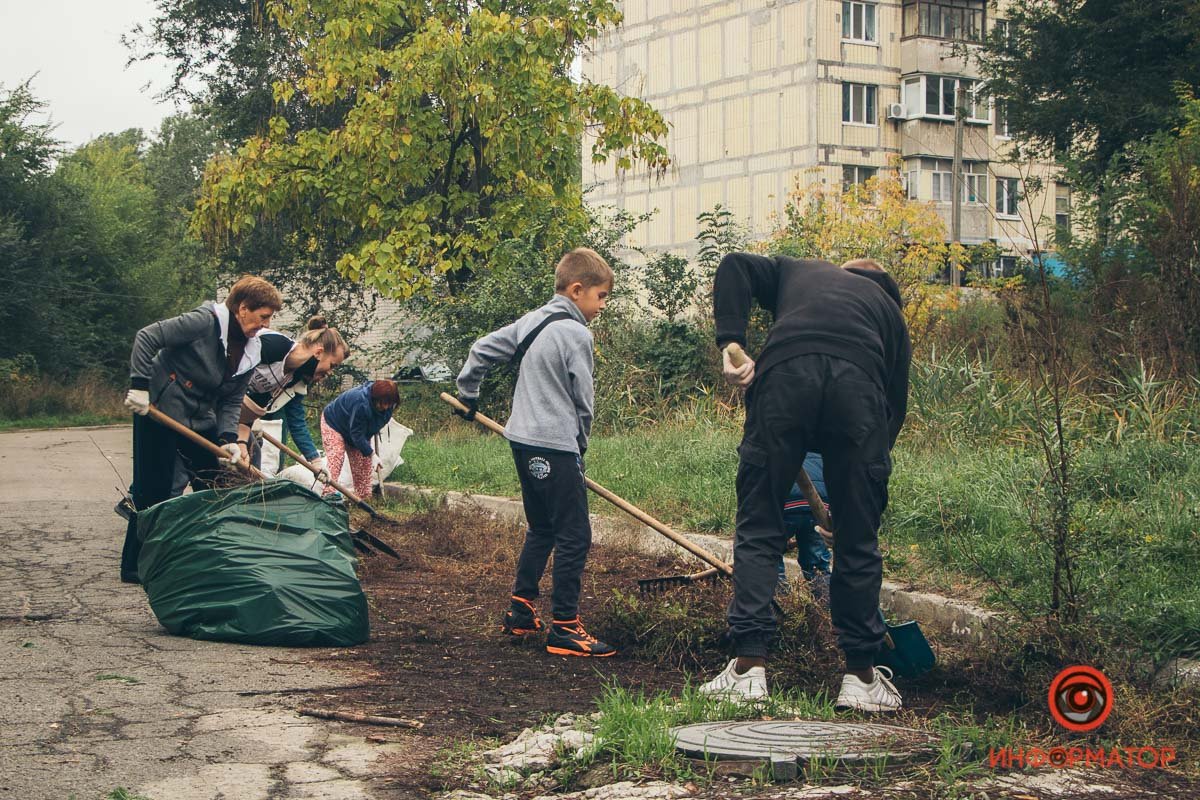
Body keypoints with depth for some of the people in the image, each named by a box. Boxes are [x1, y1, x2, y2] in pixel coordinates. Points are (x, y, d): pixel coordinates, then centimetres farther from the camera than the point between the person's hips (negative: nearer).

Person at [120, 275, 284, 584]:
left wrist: (228, 439, -11)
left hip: (201, 421, 8)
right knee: (156, 490, -5)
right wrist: (139, 385, -26)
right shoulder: (205, 321, -19)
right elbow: (146, 338, -21)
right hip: (160, 411, -8)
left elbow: (231, 401, 5)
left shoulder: (250, 352, 4)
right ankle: (134, 566, 5)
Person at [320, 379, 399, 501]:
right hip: (333, 423, -7)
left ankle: (364, 497, 6)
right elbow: (357, 433, -36)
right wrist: (371, 453, -32)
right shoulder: (360, 402, -44)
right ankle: (329, 495, -26)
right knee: (335, 460, -21)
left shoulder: (387, 406, -20)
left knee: (363, 463, 1)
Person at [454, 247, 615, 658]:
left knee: (541, 528, 21)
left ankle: (520, 610, 25)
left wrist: (468, 394, 32)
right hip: (555, 447, -9)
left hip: (523, 440, 9)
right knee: (574, 535, -4)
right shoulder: (576, 334, -13)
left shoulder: (531, 322, 11)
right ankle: (564, 627, -4)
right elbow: (583, 400, -8)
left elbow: (482, 349, 18)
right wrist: (580, 443, 8)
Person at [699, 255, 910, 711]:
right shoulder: (888, 307, 36)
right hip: (859, 384, 1)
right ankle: (861, 676, 17)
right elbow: (896, 403, 28)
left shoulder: (796, 272, 37)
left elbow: (734, 266, 16)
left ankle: (749, 667, 4)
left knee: (758, 529, 9)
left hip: (784, 374, 0)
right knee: (858, 540, 12)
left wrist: (730, 341, 8)